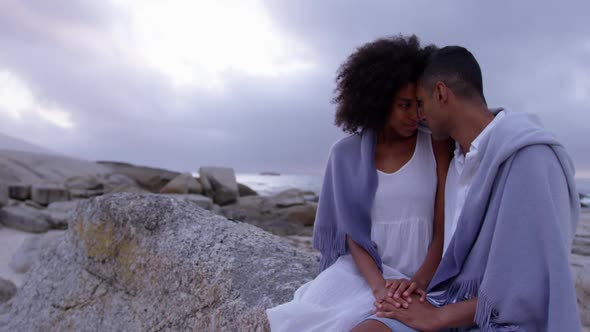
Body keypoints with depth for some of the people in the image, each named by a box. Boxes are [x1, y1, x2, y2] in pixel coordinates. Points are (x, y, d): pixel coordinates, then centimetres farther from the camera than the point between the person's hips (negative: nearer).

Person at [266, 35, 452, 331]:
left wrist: (419, 281, -19)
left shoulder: (436, 147, 0)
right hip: (360, 270, 2)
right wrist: (378, 285, -20)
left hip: (419, 278, -1)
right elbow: (352, 231, -3)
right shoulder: (346, 153, 2)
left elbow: (444, 230, -2)